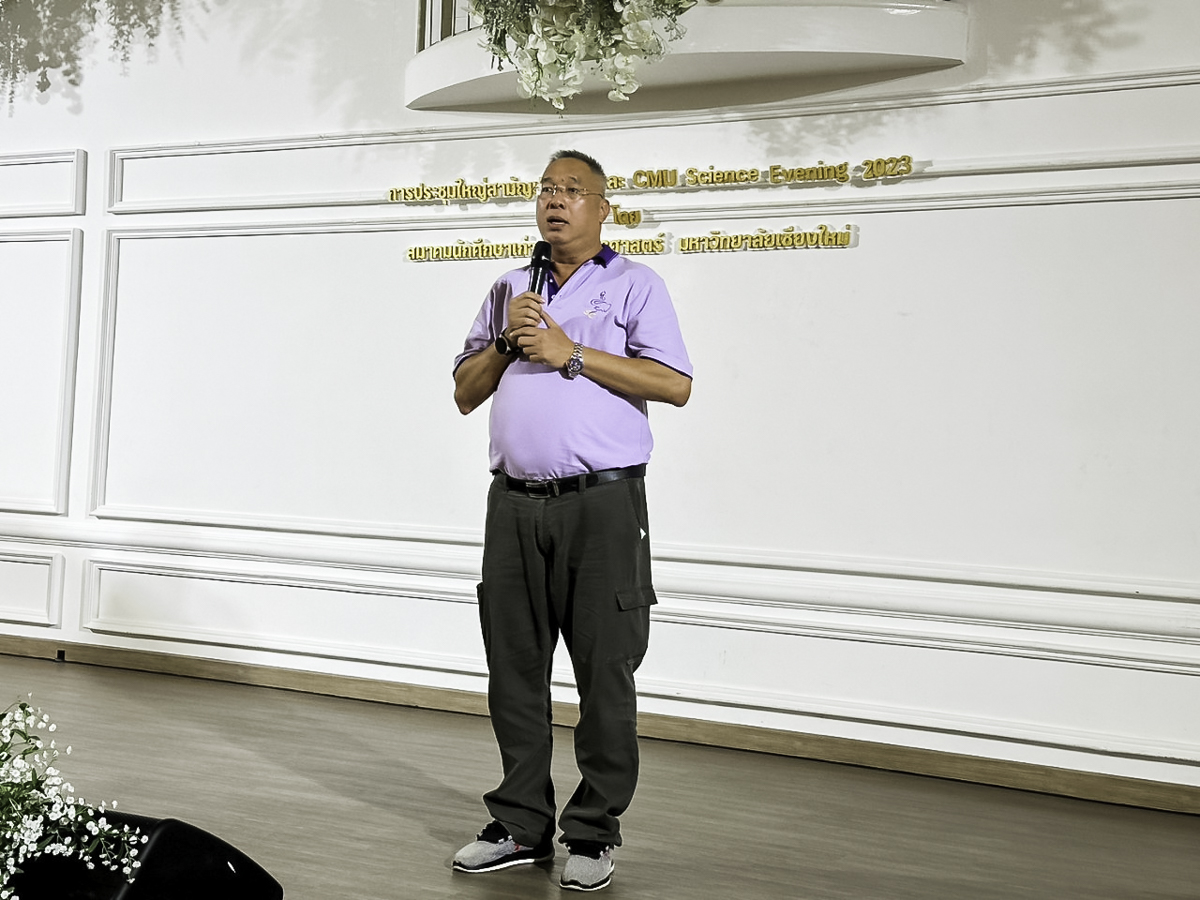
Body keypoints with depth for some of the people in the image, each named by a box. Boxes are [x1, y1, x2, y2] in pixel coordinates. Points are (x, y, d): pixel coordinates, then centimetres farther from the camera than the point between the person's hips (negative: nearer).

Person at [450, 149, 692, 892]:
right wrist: (506, 340, -1)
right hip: (514, 503, 5)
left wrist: (571, 354, -12)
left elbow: (675, 384, -10)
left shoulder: (635, 286, 3)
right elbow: (465, 394, 16)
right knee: (514, 669, 9)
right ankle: (521, 826, 21)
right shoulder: (507, 290, 18)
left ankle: (595, 835, 12)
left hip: (601, 503, -4)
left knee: (604, 674, 0)